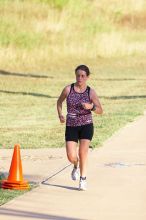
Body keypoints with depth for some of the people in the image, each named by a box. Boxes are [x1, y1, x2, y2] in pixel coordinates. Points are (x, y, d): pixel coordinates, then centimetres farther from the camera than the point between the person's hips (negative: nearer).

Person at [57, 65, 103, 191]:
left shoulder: (91, 92, -5)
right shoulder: (68, 89, -3)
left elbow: (100, 110, -1)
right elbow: (59, 102, 14)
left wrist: (91, 107, -21)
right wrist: (60, 115, -1)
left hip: (86, 125, -1)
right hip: (71, 126, 1)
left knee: (83, 152, -12)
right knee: (71, 157, -6)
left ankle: (83, 179, 6)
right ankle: (76, 166, 32)